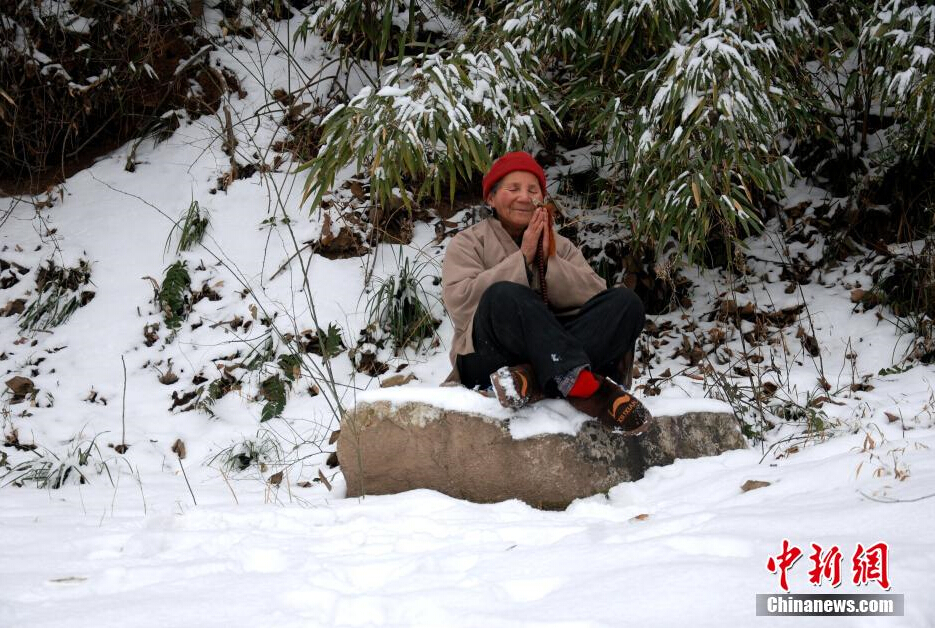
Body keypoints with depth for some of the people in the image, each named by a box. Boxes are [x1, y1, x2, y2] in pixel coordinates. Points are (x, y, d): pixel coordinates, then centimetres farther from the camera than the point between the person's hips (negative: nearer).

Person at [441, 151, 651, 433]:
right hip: (489, 361, -4)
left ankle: (531, 379, -38)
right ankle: (582, 384, -49)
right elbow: (460, 304, -7)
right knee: (505, 296, -33)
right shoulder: (468, 243, 14)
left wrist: (547, 262, -7)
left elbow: (596, 296, 4)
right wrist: (522, 260, -7)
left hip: (556, 349, 4)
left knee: (625, 301, -17)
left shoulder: (561, 246, 23)